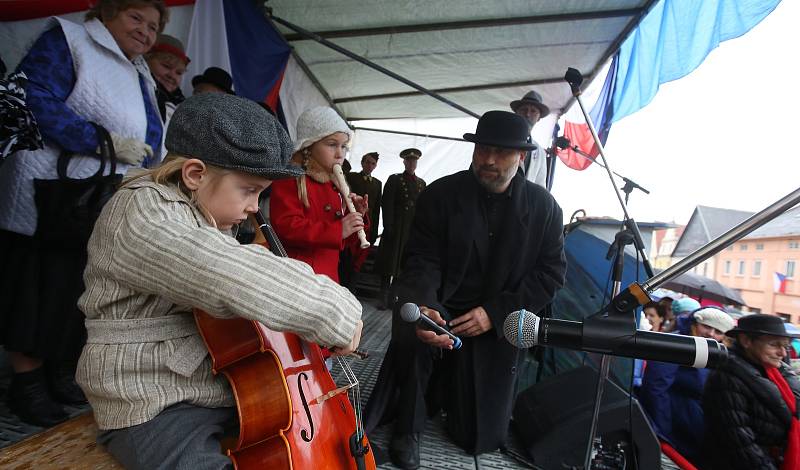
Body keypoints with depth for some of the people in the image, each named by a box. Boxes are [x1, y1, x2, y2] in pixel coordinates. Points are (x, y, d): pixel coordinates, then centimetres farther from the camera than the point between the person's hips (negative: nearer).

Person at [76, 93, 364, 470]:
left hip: (225, 393, 9)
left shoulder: (206, 215, 8)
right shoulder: (142, 215, -22)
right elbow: (235, 281, -37)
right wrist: (336, 312, -31)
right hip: (156, 413, -8)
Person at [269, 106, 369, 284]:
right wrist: (338, 230, -22)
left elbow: (346, 241, 19)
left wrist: (356, 217, -2)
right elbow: (286, 227, -20)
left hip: (329, 274, 7)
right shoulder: (290, 178, -6)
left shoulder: (335, 184, 16)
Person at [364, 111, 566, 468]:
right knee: (410, 331, -39)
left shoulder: (544, 207, -4)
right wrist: (422, 308, -35)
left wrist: (495, 312, -16)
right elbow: (423, 261, -13)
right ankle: (408, 426, -8)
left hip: (499, 325, 2)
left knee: (480, 438, 8)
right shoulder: (440, 194, -9)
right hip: (442, 310, -2)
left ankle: (448, 387, 44)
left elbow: (550, 273, -3)